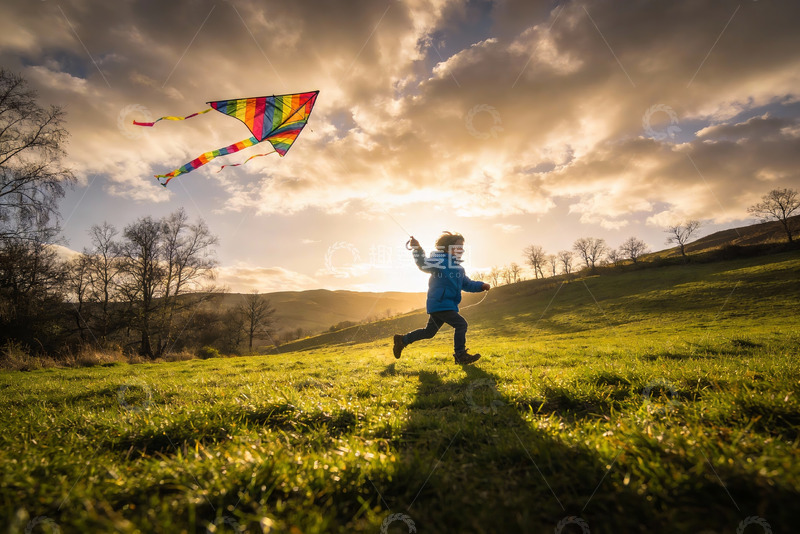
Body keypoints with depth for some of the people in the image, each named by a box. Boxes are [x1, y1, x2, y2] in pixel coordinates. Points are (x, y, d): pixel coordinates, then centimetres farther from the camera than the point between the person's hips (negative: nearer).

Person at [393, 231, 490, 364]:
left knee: (429, 332, 18)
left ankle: (402, 340, 31)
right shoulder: (439, 260, -10)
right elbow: (424, 265, -22)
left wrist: (481, 286, 7)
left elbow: (467, 284, 22)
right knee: (461, 324, -13)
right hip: (439, 304, -10)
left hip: (448, 305, 10)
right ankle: (460, 355, -1)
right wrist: (418, 250, -38)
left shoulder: (459, 269, 18)